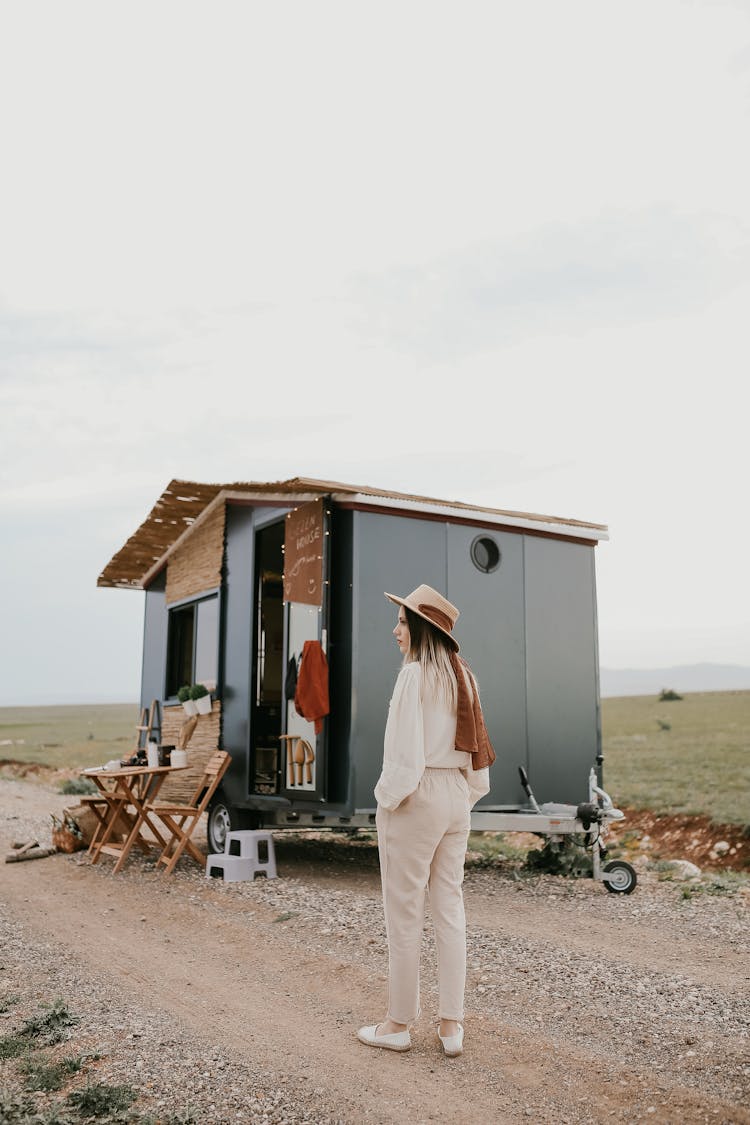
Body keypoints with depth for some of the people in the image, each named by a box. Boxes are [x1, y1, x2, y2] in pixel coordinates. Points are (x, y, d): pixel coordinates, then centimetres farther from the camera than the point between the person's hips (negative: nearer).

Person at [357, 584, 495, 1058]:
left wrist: (386, 799, -8)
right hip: (457, 796, 8)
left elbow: (406, 751, -18)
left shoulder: (415, 673, -14)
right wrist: (466, 796, 17)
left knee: (405, 913, 4)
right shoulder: (463, 675, 8)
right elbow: (478, 750, 11)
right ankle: (452, 1025, 15)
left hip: (417, 796, -7)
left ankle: (399, 1024, 15)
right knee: (450, 908, 11)